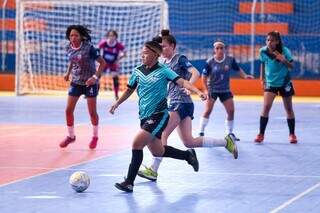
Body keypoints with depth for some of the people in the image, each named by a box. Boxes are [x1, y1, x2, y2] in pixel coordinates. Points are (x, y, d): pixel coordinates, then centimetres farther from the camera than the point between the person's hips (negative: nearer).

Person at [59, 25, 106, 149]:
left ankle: (95, 136, 25)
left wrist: (95, 76, -24)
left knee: (92, 112, 3)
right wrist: (68, 73, 5)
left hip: (90, 83, -5)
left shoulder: (88, 48, -19)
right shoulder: (69, 48, -2)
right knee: (68, 110, 1)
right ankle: (71, 136, 19)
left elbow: (102, 63, -15)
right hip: (76, 82, 5)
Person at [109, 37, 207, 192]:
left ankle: (129, 182, -13)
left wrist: (198, 92, -29)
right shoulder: (137, 71, 7)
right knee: (157, 152, 12)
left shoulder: (163, 71, -8)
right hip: (144, 116, 7)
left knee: (137, 143, -19)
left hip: (159, 115, -7)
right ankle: (188, 155, 36)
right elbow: (130, 90, 22)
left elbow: (182, 82, -15)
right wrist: (117, 103, 15)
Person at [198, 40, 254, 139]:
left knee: (231, 111, 0)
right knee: (207, 110, -11)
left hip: (225, 90, 3)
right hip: (212, 89, -3)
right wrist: (206, 90, -11)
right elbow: (204, 76, -5)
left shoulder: (230, 60, -7)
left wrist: (245, 76, -13)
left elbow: (238, 69, 6)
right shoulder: (210, 62, -13)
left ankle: (230, 133, 16)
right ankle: (201, 132, -1)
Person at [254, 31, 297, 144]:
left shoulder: (284, 51, -19)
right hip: (270, 83, 1)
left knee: (288, 109, 9)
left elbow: (291, 66, -14)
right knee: (266, 107, -14)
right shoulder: (263, 51, -12)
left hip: (285, 83, -1)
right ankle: (261, 134, -7)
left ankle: (292, 134, 22)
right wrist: (262, 78, 6)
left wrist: (284, 60, -33)